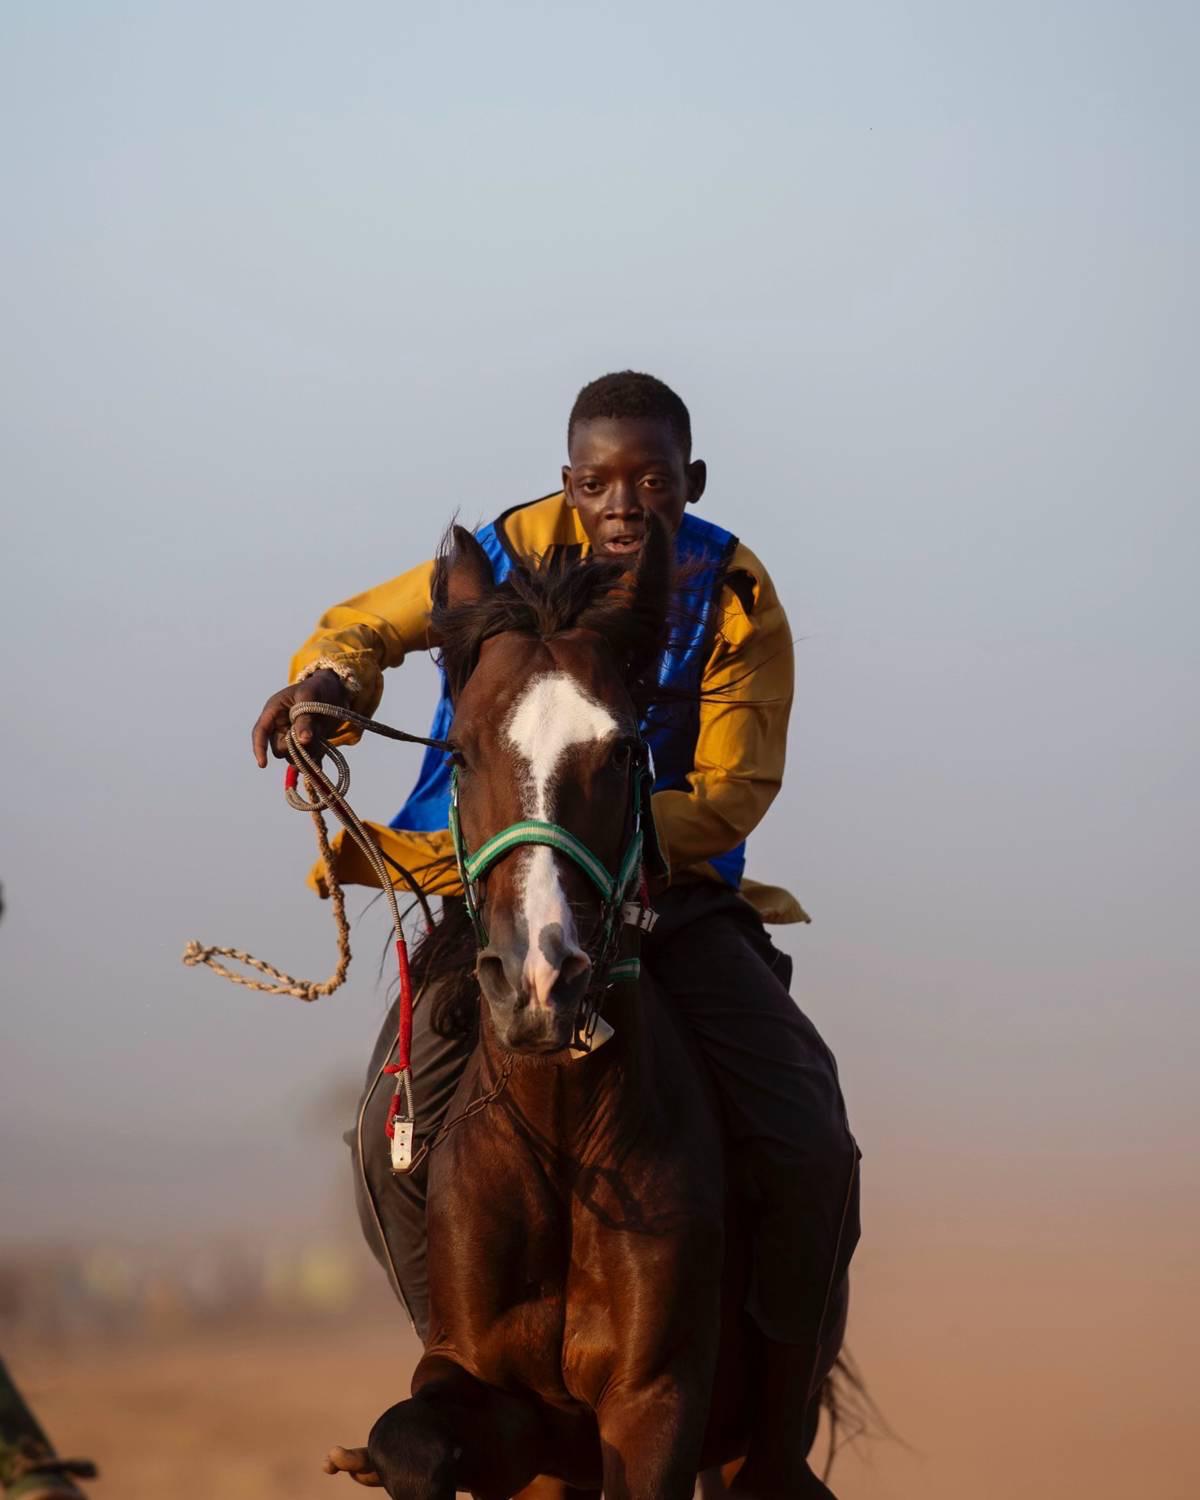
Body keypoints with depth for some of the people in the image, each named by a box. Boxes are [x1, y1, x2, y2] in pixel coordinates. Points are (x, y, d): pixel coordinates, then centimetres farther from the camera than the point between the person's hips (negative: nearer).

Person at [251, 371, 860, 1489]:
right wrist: (328, 681, -16)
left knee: (810, 1150, -16)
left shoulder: (735, 600, -7)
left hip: (673, 892, 0)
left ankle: (774, 1437, 1)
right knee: (398, 1131, -21)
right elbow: (370, 625, 9)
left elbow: (731, 795, -11)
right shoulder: (511, 556, -5)